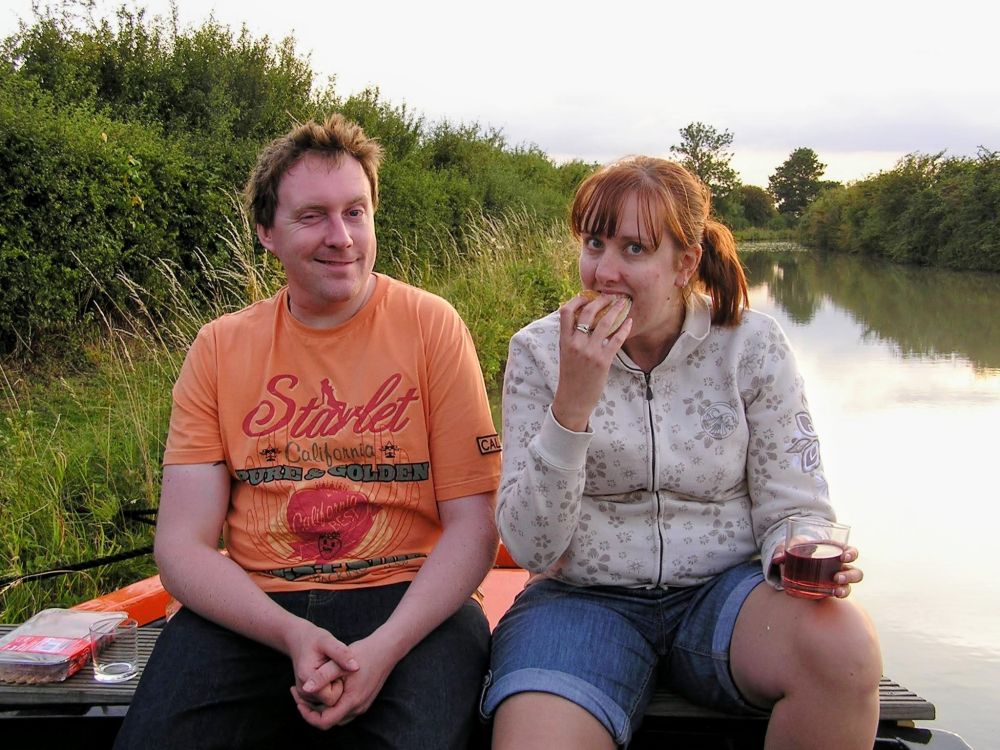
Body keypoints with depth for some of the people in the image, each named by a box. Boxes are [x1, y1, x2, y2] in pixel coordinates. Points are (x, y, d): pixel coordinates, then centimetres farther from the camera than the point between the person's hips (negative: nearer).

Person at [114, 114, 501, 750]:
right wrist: (291, 634, -17)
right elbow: (184, 543, 1)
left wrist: (385, 647, -18)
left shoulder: (431, 326, 0)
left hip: (410, 603, -1)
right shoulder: (219, 349, 5)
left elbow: (473, 525, -3)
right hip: (251, 610, 2)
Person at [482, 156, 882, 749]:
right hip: (584, 599, -1)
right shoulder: (540, 352, -4)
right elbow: (530, 547, -10)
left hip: (723, 590, 2)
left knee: (843, 646, -29)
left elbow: (792, 508, 2)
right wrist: (572, 401, -23)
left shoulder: (751, 345, -2)